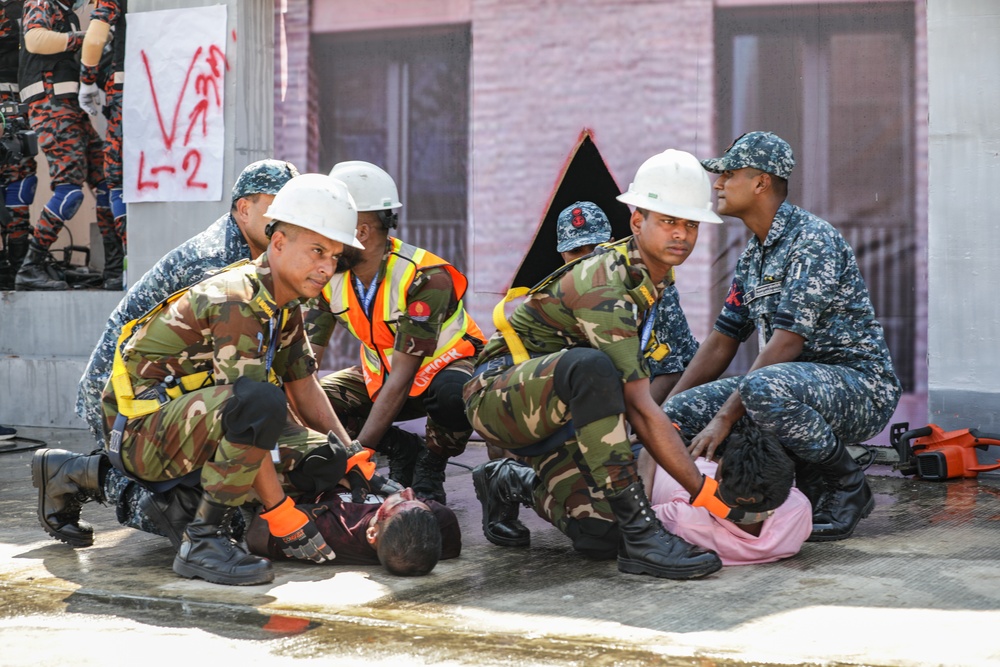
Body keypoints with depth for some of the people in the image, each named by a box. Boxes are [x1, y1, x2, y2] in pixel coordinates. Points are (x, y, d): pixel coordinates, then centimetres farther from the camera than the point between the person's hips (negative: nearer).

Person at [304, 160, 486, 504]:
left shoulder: (424, 278, -31)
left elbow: (402, 376, -32)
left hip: (444, 364, -6)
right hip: (381, 375, 6)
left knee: (454, 395, -40)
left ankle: (430, 467, -11)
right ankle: (403, 455, -1)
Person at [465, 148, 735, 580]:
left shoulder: (653, 272, 4)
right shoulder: (603, 287, -25)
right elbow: (639, 407, -31)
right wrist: (703, 492, -31)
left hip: (549, 412, 9)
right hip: (497, 391, -9)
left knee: (600, 538, -10)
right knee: (590, 366, -40)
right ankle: (639, 535, -37)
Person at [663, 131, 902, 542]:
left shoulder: (813, 239, -16)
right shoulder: (752, 255, 13)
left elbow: (787, 342, -24)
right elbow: (722, 341, 14)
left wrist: (725, 416, -27)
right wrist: (663, 413, 5)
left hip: (860, 383, -9)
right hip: (797, 381, 9)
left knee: (763, 388, -38)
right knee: (684, 411, -6)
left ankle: (844, 487, -12)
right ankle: (809, 483, 3)